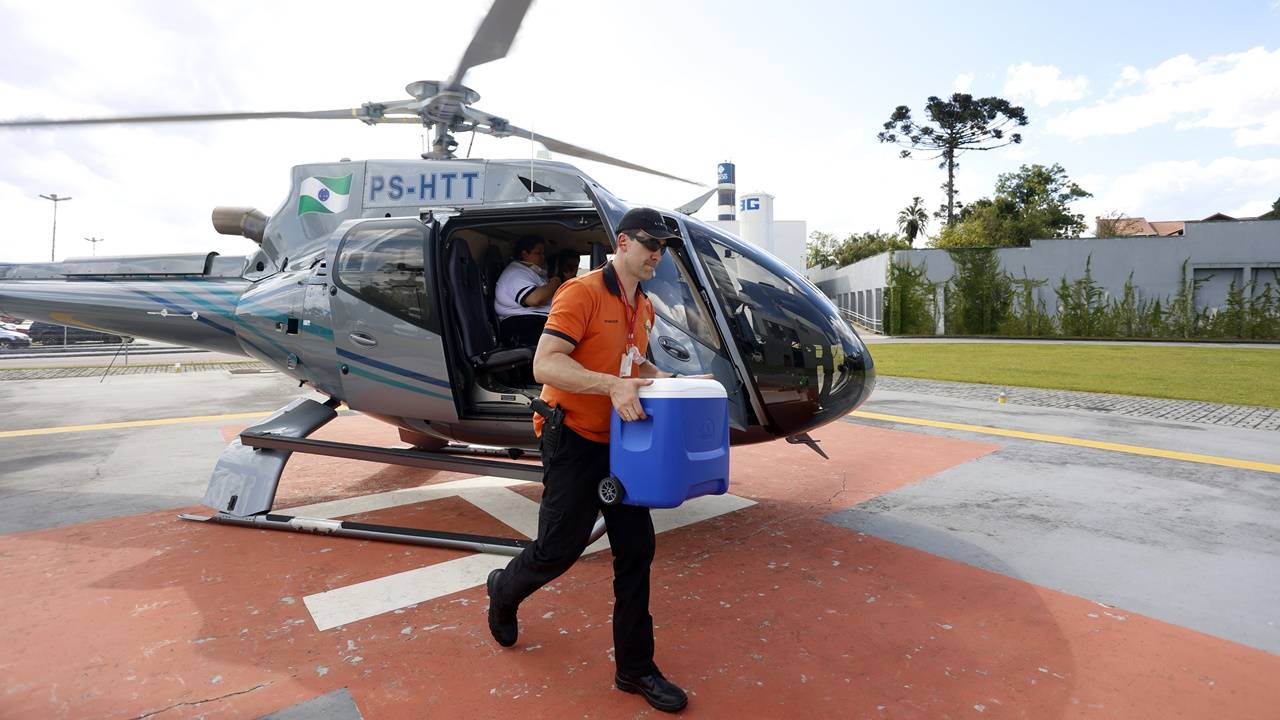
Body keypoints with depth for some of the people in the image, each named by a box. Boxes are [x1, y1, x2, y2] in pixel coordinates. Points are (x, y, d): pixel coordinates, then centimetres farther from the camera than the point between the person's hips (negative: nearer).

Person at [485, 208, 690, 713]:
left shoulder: (644, 307, 9)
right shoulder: (582, 293, -16)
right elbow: (544, 365, -25)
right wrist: (612, 385, -35)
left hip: (619, 443, 8)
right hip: (575, 440, -7)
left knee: (636, 550, 8)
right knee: (558, 549, 5)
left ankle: (634, 667, 24)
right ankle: (503, 592, 41)